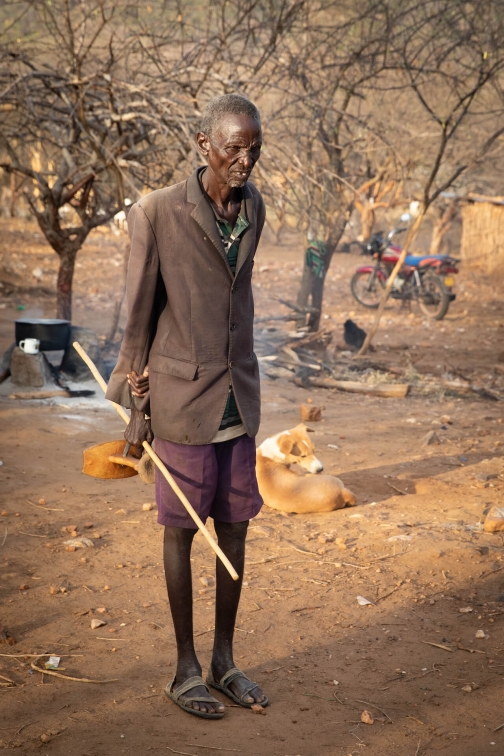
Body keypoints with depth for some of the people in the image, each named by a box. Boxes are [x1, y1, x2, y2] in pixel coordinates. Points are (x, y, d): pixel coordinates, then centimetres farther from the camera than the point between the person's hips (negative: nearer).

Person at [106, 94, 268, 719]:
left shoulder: (254, 208, 4)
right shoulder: (159, 212, -13)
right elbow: (140, 311, -7)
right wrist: (137, 404, -3)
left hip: (238, 398, 5)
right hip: (183, 401, -5)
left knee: (234, 527, 11)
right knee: (182, 530, 6)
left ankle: (224, 661, 27)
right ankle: (185, 671, 21)